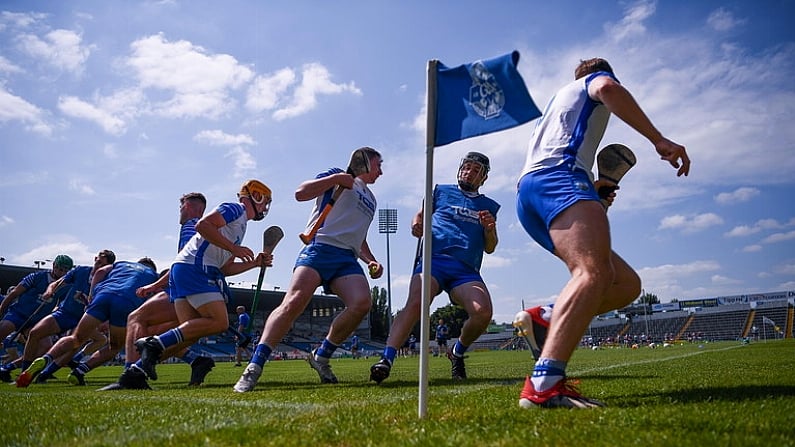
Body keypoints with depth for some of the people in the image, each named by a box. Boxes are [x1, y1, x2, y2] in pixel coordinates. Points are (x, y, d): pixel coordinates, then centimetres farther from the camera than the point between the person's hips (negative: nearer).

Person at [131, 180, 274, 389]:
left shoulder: (240, 224, 29)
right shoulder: (236, 209, 1)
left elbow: (224, 268, 26)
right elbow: (203, 225, -16)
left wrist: (254, 263, 19)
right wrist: (234, 248, -14)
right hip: (193, 268, -10)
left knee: (191, 333, 3)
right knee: (219, 322, -15)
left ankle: (135, 371, 3)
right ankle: (155, 344, -17)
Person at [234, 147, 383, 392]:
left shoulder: (371, 200, 32)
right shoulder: (338, 175, 12)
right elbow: (300, 193, 0)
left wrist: (371, 261, 21)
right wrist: (336, 178, -7)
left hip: (347, 259, 6)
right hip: (320, 247, -6)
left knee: (362, 302, -22)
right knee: (295, 301, -24)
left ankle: (321, 356, -4)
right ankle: (254, 368, -20)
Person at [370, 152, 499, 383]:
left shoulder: (489, 206, 26)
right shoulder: (441, 191, 23)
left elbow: (489, 248, 23)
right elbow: (420, 215, 21)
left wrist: (490, 228, 2)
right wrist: (416, 225, -3)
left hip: (466, 269, 2)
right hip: (434, 258, -2)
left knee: (483, 312, -24)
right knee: (415, 303, -29)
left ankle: (457, 353, 5)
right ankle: (386, 359, -36)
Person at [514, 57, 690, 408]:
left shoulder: (560, 96, 42)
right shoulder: (596, 78, 20)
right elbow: (607, 88, -8)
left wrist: (590, 189, 44)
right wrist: (659, 140, -10)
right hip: (557, 176, -9)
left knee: (627, 284, 5)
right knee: (595, 271, -33)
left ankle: (546, 321, -13)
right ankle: (543, 385, -51)